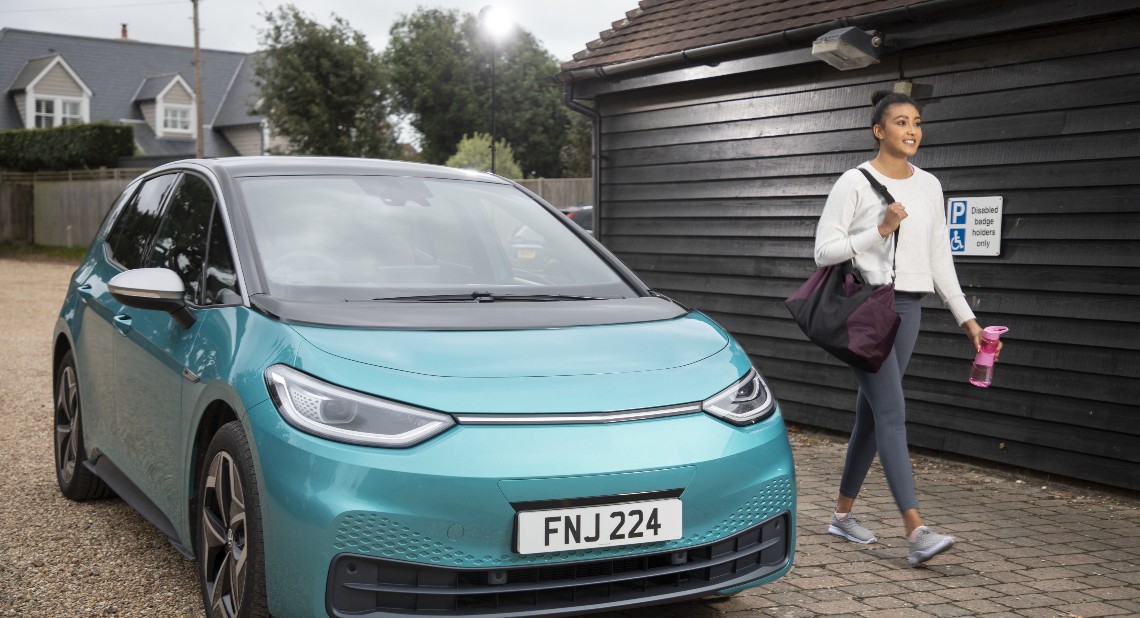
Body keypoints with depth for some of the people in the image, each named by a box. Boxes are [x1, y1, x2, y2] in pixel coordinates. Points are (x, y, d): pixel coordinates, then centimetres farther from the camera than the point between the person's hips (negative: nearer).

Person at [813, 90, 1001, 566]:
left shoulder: (929, 186, 12)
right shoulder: (855, 183, -5)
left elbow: (940, 258, 15)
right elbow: (824, 251, -8)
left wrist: (965, 316, 11)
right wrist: (880, 231, -17)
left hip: (907, 308, 6)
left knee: (872, 414, 10)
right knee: (891, 412, -13)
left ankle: (842, 513, 24)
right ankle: (916, 531, -18)